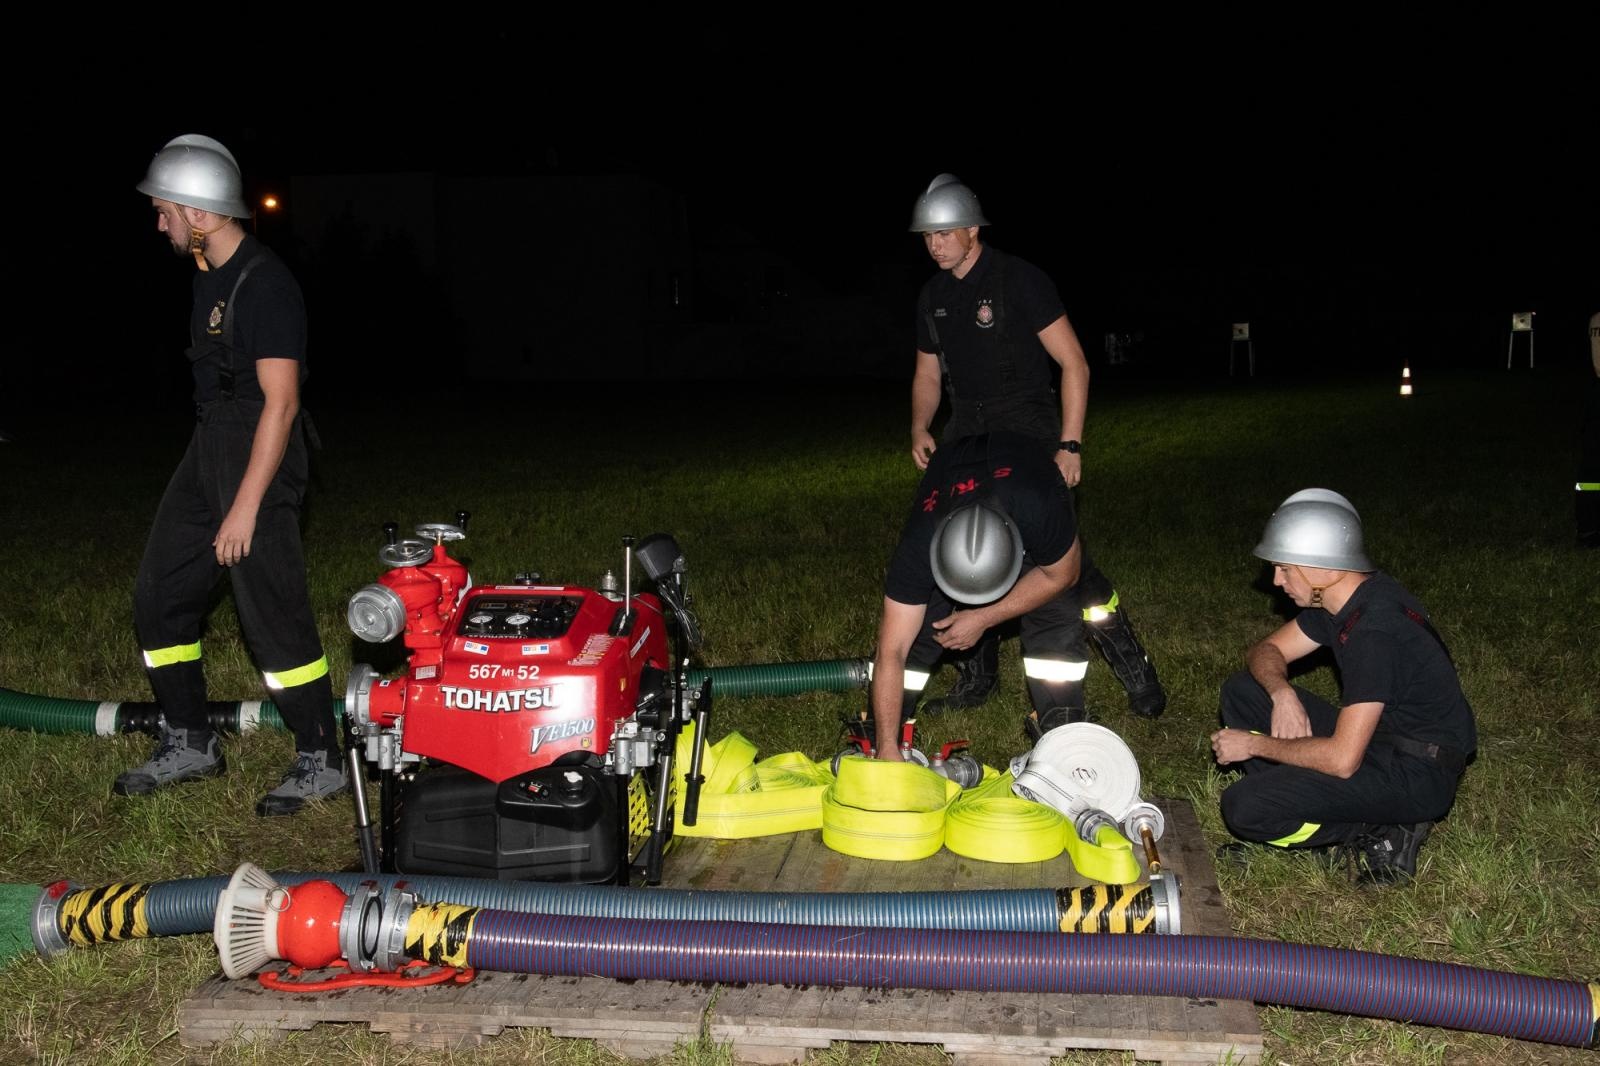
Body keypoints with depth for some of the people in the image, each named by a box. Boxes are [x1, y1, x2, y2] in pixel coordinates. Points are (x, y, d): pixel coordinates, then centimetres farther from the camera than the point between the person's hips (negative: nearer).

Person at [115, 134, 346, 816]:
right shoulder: (210, 274, 13)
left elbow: (280, 402, -22)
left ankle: (321, 761, 6)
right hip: (208, 450, 10)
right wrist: (217, 486, 21)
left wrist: (244, 508, -23)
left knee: (271, 612, -8)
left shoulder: (264, 284, -18)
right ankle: (189, 745, 24)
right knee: (159, 597, 11)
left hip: (259, 454, -10)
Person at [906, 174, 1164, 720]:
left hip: (1028, 428, -6)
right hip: (968, 432, 6)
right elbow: (928, 373, 20)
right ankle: (977, 679, 20)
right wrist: (920, 428, 0)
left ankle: (1134, 670, 0)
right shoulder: (932, 295, 9)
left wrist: (1070, 444, -18)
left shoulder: (1018, 279, -10)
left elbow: (1073, 363, -11)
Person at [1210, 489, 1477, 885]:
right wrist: (1282, 693, -12)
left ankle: (1381, 834, -6)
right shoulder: (1340, 599, 0)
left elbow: (1343, 759, -31)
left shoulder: (1376, 632, -29)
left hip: (1417, 775, -9)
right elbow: (1267, 652, 11)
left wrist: (1254, 744, -17)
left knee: (1245, 808, -23)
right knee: (1241, 690, 7)